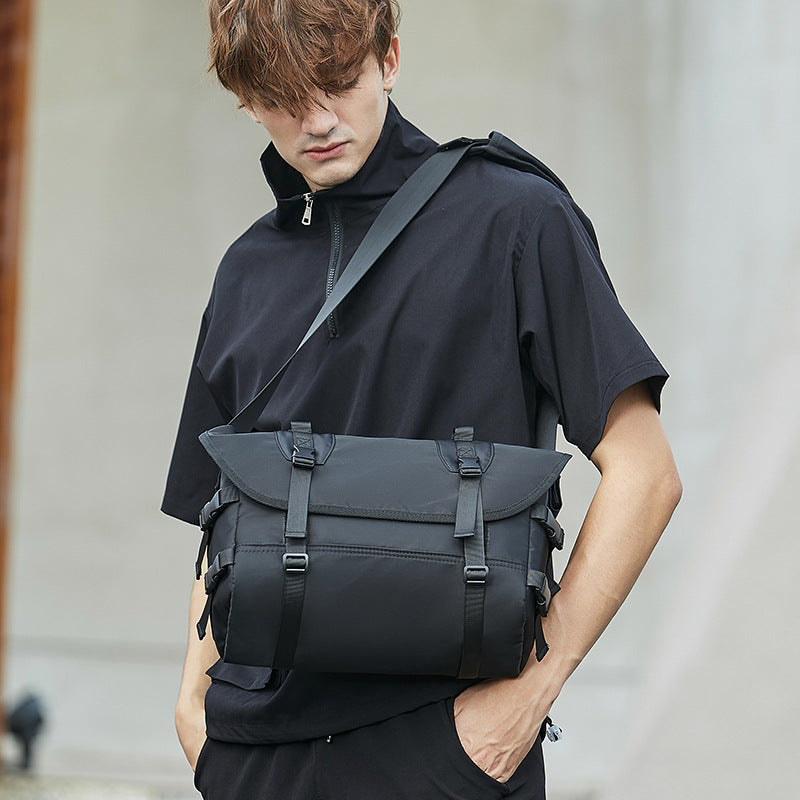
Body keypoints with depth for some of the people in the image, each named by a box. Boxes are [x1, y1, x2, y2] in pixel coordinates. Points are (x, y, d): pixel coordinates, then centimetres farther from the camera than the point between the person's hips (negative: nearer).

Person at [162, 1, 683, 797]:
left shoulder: (515, 219, -3)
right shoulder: (247, 268, 15)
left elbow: (642, 474, -6)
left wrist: (536, 682, -11)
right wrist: (194, 695, 7)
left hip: (441, 732, -4)